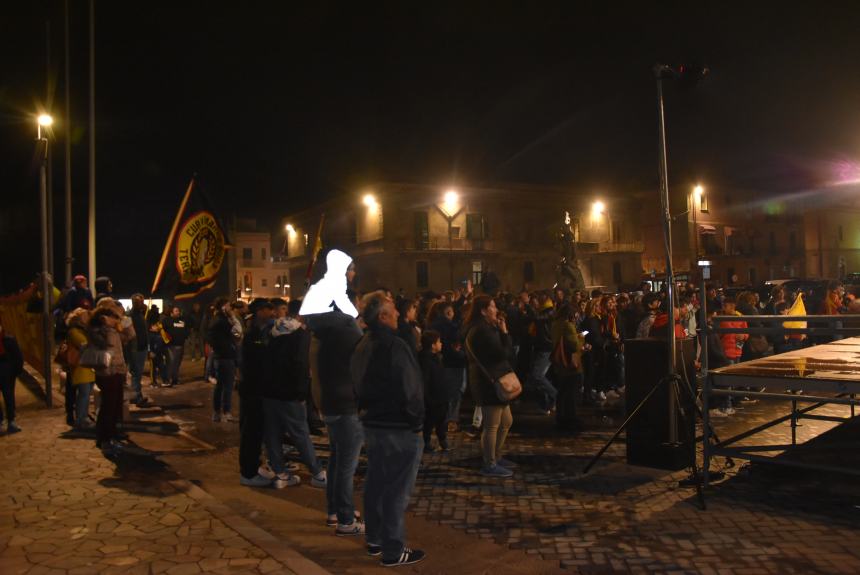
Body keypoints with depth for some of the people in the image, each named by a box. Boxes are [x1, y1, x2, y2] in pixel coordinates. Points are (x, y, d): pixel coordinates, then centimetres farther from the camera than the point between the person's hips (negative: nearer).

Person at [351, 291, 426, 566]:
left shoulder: (362, 346, 8)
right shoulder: (393, 345, -22)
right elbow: (410, 389, -22)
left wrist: (369, 410, 17)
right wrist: (416, 421, -10)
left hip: (372, 423, 9)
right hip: (399, 427, -9)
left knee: (376, 482, 18)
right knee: (397, 489, 0)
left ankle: (375, 539, 30)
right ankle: (393, 550, 8)